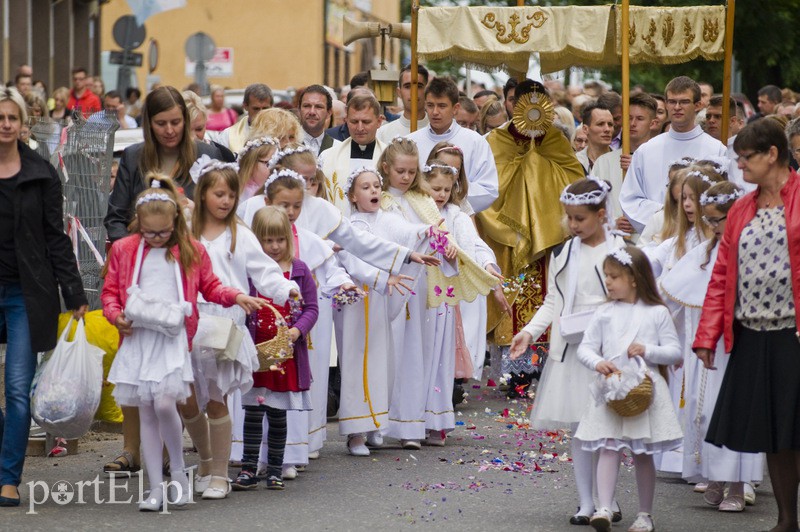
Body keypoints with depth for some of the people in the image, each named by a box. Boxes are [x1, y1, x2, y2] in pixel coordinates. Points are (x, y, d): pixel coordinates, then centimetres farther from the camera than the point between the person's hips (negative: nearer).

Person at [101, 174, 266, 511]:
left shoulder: (191, 251, 6)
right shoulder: (123, 250, 8)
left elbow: (210, 286, 17)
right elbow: (110, 291, 14)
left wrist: (236, 297, 0)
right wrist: (116, 315, -5)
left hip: (173, 338, -2)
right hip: (137, 339, 2)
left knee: (164, 403, -20)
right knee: (146, 413, 3)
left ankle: (178, 471, 2)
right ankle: (156, 489, 8)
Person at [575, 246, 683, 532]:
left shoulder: (657, 313, 1)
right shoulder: (604, 313, 6)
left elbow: (675, 351, 1)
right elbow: (585, 348, 5)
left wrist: (648, 351, -15)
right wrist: (597, 362, -15)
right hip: (610, 390, 1)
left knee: (642, 453, 7)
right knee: (608, 448, -9)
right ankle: (604, 509, -17)